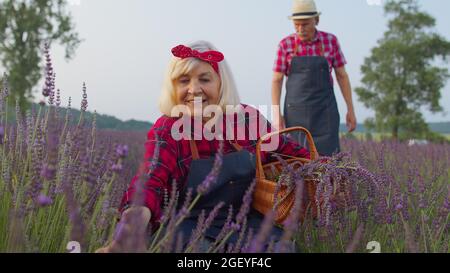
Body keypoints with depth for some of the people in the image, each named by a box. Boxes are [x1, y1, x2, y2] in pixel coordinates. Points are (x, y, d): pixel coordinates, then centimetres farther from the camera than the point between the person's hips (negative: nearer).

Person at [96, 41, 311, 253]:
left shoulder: (248, 118, -3)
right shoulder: (165, 131, -12)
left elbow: (283, 148, 14)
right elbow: (152, 177, -31)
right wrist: (140, 211, -53)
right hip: (191, 225, -2)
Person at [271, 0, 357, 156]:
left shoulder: (330, 41, 0)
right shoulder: (285, 45, -1)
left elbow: (342, 75, 5)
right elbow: (276, 80, -1)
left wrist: (350, 110, 4)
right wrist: (276, 114, -9)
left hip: (324, 110, 0)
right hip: (296, 111, 0)